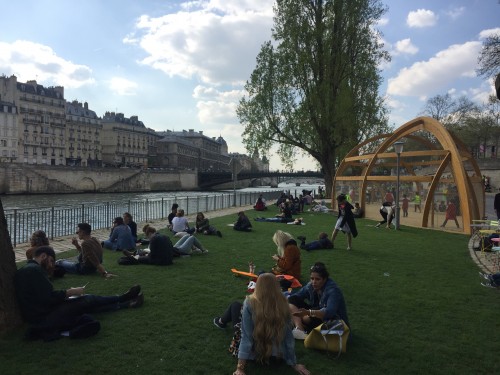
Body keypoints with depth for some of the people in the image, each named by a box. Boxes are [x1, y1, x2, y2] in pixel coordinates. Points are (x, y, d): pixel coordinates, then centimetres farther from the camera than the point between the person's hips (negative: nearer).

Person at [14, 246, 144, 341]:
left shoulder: (27, 269, 13)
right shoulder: (35, 270, -19)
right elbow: (49, 297, -24)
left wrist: (67, 292, 6)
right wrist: (72, 292, -11)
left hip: (38, 316, 9)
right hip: (45, 317, -9)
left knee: (88, 304, 11)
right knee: (88, 300, 1)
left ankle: (127, 303, 19)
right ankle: (122, 298, 20)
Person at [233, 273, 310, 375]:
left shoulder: (250, 303, -26)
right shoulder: (283, 304, -17)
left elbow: (246, 336, -25)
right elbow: (289, 336, -9)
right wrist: (294, 364, 4)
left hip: (254, 354, -2)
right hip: (277, 354, 3)